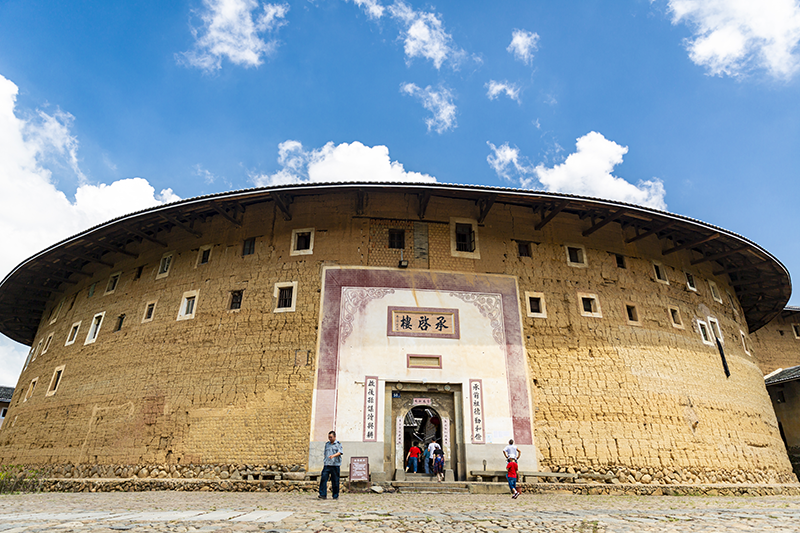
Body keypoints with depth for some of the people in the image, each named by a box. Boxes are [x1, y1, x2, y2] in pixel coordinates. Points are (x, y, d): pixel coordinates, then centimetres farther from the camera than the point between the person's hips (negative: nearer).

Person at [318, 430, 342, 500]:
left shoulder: (338, 444, 3)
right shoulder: (327, 444, 17)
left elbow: (339, 452, -12)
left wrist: (333, 455, -31)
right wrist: (324, 463, 17)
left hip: (335, 465, -4)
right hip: (327, 465, 4)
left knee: (335, 481, 0)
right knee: (323, 479, -10)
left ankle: (335, 496, 12)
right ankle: (323, 495, -8)